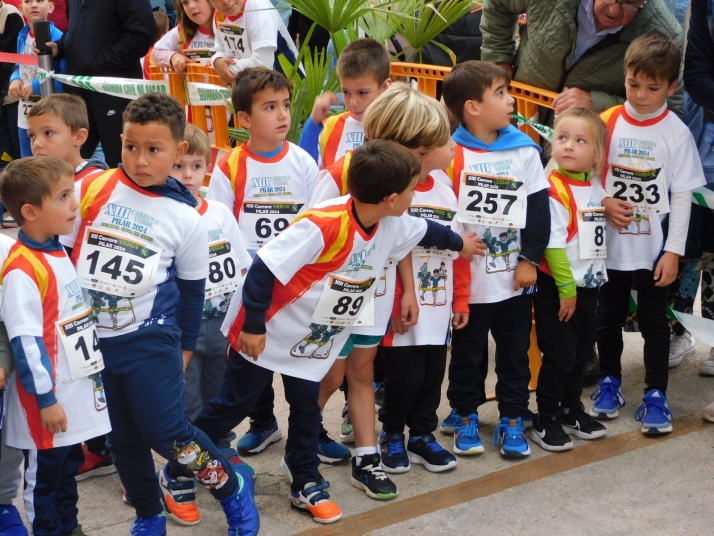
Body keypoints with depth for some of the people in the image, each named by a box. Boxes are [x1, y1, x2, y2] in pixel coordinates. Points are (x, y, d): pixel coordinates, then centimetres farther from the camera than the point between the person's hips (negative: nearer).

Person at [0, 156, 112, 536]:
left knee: (68, 465, 22)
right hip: (48, 401, -9)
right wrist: (45, 399, -20)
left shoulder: (59, 252, 6)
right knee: (44, 475, 7)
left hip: (74, 391, 9)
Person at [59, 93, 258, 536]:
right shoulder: (91, 188, -5)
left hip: (150, 338, -3)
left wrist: (186, 345, 10)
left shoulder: (185, 216, -6)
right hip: (90, 336, 3)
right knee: (122, 438, 12)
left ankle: (232, 487, 14)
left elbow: (192, 287, 5)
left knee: (165, 431, -10)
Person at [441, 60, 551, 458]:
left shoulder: (525, 150, -2)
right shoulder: (451, 154, -10)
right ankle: (466, 417, 28)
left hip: (516, 276, 2)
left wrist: (529, 260, -5)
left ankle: (513, 419, 25)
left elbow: (539, 209, 0)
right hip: (468, 278, -2)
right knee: (467, 352, 12)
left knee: (515, 351, 12)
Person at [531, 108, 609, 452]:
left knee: (580, 355, 17)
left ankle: (571, 411, 33)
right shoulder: (554, 189, -18)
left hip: (588, 286, 7)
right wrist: (566, 289, -17)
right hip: (556, 289, -7)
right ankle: (545, 422, 13)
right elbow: (553, 244, -19)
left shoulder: (595, 189, 5)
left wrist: (595, 285, 13)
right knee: (559, 357, -1)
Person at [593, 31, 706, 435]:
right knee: (609, 317, 15)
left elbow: (683, 196, -6)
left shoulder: (677, 133, -8)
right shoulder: (607, 123, -3)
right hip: (611, 243, 2)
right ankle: (610, 382, 31)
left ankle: (656, 394, 18)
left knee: (654, 321, 7)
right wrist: (604, 203, -14)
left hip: (655, 247, -2)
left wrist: (673, 251, -9)